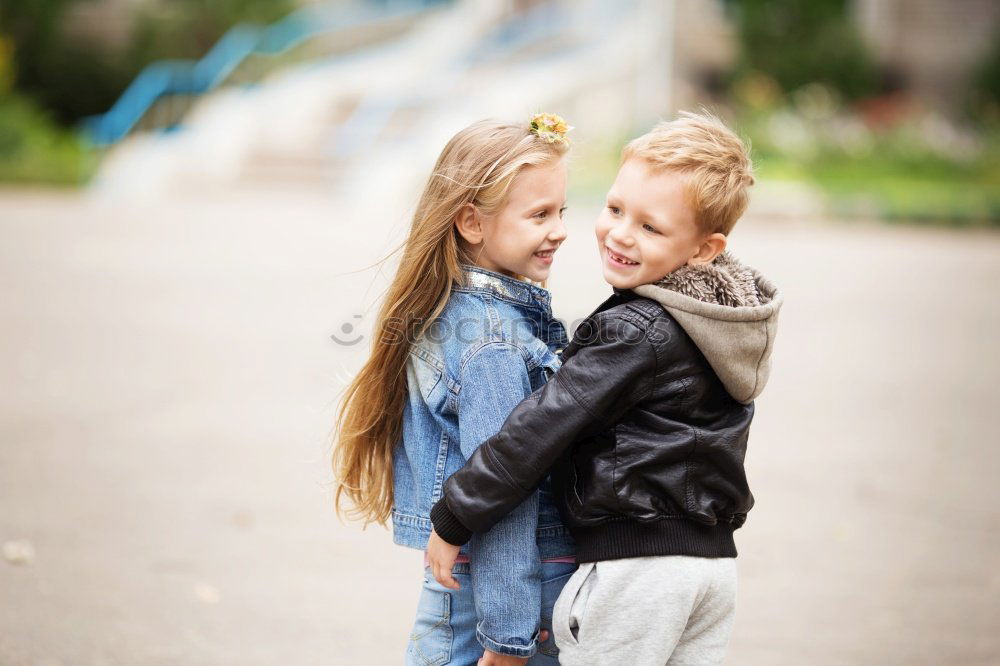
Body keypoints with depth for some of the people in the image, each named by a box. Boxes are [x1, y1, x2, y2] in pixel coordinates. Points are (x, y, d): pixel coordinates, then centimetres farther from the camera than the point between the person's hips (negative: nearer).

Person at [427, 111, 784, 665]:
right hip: (716, 558, 9)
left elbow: (540, 430, -16)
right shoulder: (724, 317, 8)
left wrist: (453, 520, -10)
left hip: (634, 564, -9)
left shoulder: (636, 333, -17)